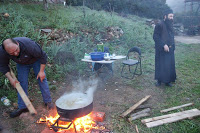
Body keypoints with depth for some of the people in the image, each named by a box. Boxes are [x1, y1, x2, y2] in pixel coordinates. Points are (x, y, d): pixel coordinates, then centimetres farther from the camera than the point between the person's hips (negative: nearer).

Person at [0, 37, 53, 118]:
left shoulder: (29, 45, -42)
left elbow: (43, 56, -28)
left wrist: (41, 71, -24)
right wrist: (10, 78, -22)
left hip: (35, 60, -3)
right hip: (21, 64, 3)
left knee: (42, 79, -5)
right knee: (22, 83, -2)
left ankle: (48, 101, 9)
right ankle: (22, 107, 10)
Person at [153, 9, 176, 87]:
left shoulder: (170, 25, 13)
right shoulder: (159, 25, -9)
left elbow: (171, 36, 20)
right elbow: (155, 37, -15)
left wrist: (172, 46, 7)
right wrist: (163, 45, -21)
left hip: (170, 49, 7)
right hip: (161, 50, -7)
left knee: (170, 65, 8)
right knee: (161, 65, 1)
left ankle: (168, 81, 21)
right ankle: (159, 80, 16)